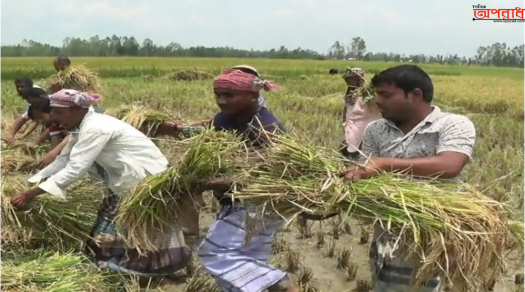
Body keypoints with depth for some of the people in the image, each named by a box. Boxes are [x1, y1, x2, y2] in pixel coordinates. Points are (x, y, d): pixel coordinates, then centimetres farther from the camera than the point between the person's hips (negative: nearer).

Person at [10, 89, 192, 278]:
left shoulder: (95, 128, -26)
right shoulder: (82, 127, 5)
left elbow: (75, 168, -29)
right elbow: (63, 160, 9)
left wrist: (31, 194, -26)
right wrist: (33, 183, 1)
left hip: (149, 179, -10)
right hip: (130, 180, 10)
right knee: (117, 229, 17)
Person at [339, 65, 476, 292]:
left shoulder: (455, 125, -9)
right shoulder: (375, 130, 6)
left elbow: (449, 167, -26)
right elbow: (367, 177, 1)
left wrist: (385, 164, -26)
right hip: (386, 234, 5)